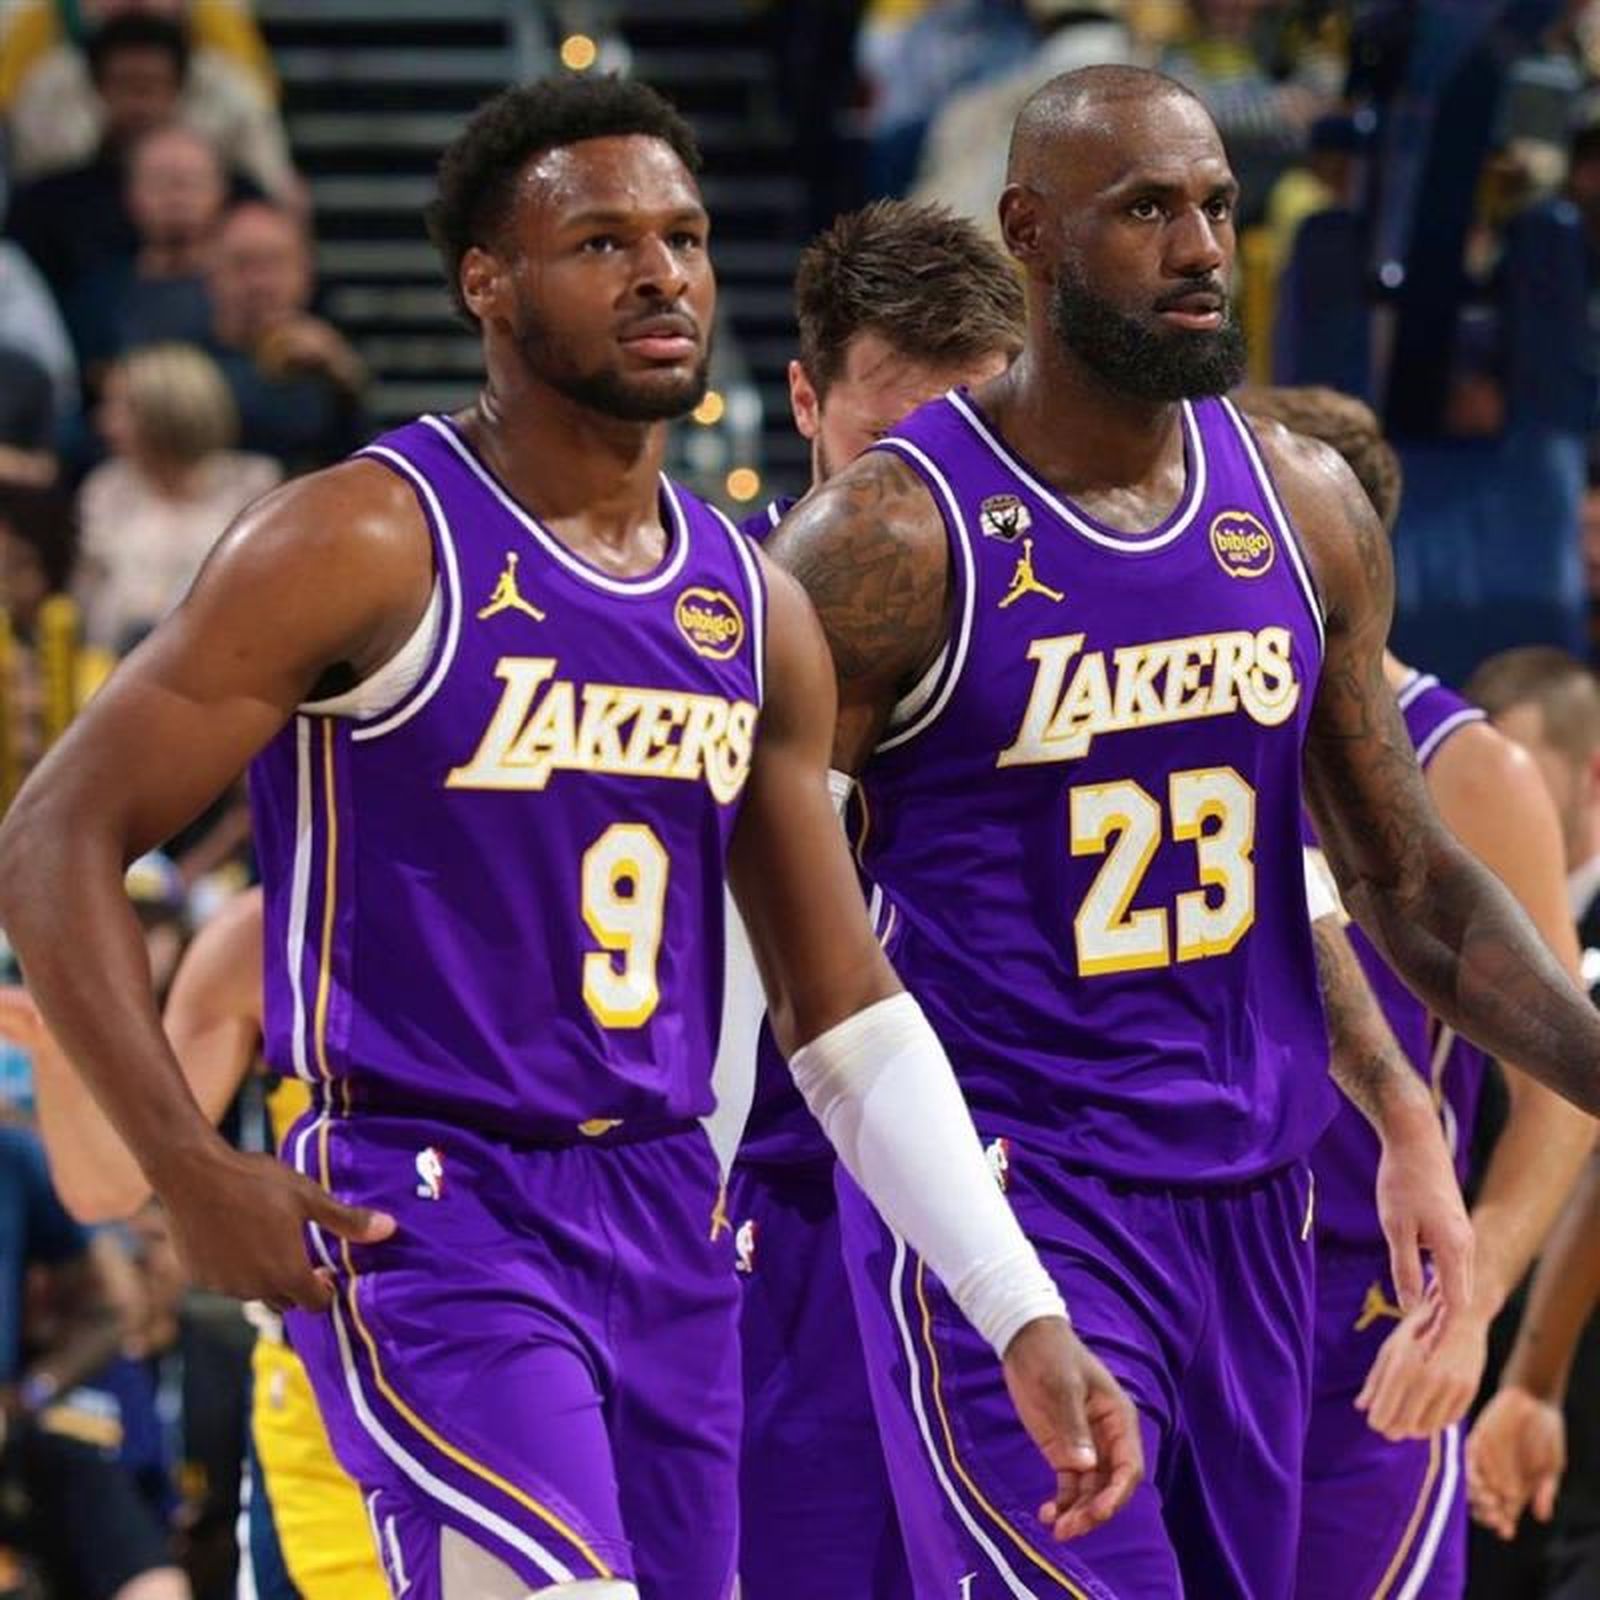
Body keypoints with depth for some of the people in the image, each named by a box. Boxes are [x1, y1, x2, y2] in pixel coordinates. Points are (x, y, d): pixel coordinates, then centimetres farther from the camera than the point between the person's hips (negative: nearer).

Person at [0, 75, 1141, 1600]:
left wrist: (1026, 1322, 5)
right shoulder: (367, 545, -8)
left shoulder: (753, 609, 11)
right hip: (420, 1220, -7)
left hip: (665, 1227, 7)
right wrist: (191, 1174, -15)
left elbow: (848, 1017, 14)